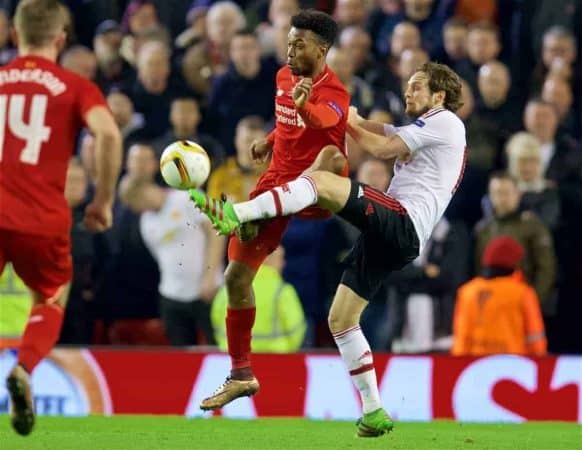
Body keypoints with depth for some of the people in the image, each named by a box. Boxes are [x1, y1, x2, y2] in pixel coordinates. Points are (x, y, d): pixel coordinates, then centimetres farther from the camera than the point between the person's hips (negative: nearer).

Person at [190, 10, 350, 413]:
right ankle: (241, 375, 17)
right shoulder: (284, 77, 8)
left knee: (332, 156, -42)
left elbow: (322, 120, -43)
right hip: (277, 182, 7)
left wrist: (304, 105, -63)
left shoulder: (332, 92, -16)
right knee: (236, 276, 3)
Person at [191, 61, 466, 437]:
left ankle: (234, 215, -38)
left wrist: (349, 123, 9)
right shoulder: (424, 129, 30)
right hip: (389, 237, 10)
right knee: (340, 320, 7)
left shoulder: (446, 121, 1)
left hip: (402, 222, -10)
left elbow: (383, 149, -4)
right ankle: (374, 413, 8)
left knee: (321, 180, -24)